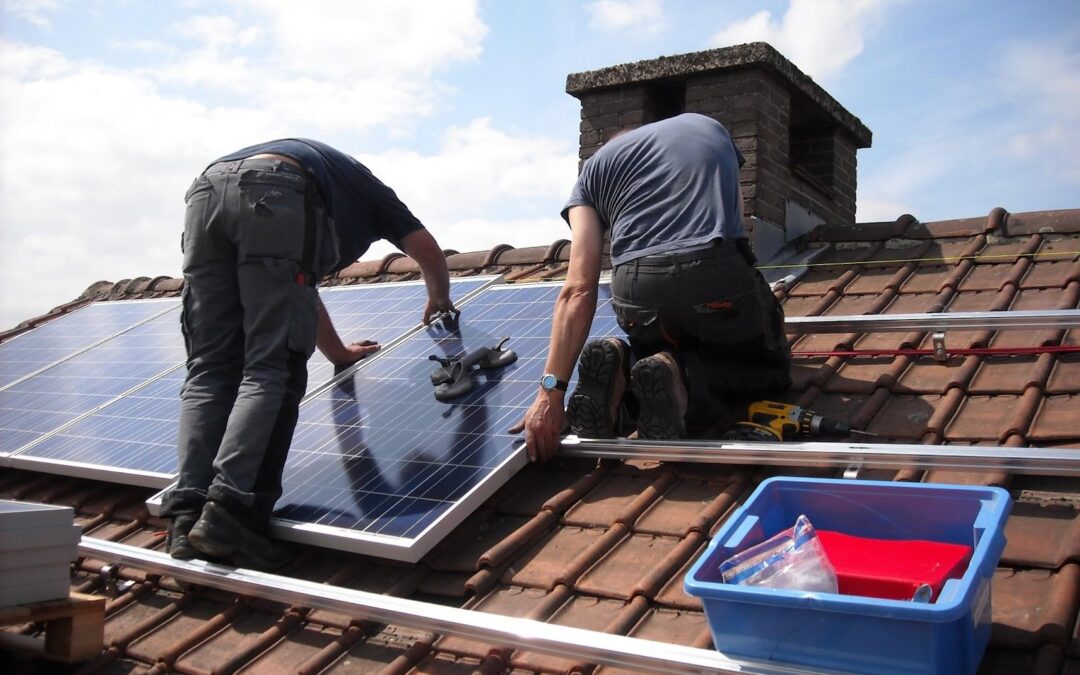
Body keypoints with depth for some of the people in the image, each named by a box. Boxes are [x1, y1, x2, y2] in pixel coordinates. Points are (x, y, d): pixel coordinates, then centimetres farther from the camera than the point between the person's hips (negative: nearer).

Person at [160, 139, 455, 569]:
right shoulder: (365, 187, 37)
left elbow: (300, 292, 52)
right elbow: (427, 249, 33)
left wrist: (340, 354, 63)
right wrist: (439, 300, 54)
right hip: (276, 197, -5)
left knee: (209, 370, 3)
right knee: (271, 371, -8)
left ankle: (188, 516, -10)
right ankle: (229, 511, -22)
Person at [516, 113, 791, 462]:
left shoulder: (595, 166, 21)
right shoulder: (709, 126, 29)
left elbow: (579, 290, 6)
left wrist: (551, 390, 1)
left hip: (636, 295, 1)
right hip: (720, 277, -1)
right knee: (771, 369, 26)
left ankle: (622, 365, -2)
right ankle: (685, 379, -5)